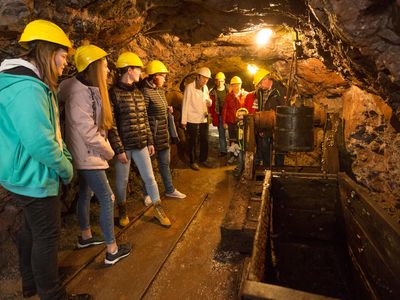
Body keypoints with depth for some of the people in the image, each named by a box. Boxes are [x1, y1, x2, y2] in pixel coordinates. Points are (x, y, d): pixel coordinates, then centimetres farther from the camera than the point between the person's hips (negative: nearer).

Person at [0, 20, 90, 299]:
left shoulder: (33, 84, 10)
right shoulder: (28, 89, -24)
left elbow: (51, 132, 13)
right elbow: (41, 144, -30)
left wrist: (66, 158, 5)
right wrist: (66, 168, -15)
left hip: (29, 176, 11)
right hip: (35, 178, -11)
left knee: (32, 230, 23)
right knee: (47, 237, 4)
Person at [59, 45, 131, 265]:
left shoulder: (90, 90, 9)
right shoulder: (80, 93, -21)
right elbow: (87, 131, -24)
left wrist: (103, 149, 3)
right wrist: (108, 151, -13)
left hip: (88, 154, 10)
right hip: (88, 156, -10)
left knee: (86, 194, 20)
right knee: (107, 199, -4)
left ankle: (86, 237, 38)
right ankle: (112, 251, 8)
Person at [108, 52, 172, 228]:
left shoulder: (137, 92, 10)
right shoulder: (113, 93, -10)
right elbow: (111, 125, -13)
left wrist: (150, 142, 12)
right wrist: (119, 150, -14)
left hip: (141, 144, 5)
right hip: (124, 146, -5)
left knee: (150, 177, 9)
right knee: (122, 181, 11)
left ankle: (158, 209, 25)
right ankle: (123, 211, 33)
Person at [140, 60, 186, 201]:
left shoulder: (161, 90, 10)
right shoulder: (146, 92, -17)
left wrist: (168, 110, 5)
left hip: (163, 134, 9)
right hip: (152, 135, -8)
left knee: (165, 162, 17)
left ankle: (169, 190, 32)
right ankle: (148, 193, 25)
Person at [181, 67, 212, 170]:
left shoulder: (205, 87, 8)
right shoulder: (189, 87, -11)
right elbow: (185, 104, -12)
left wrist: (209, 102, -6)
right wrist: (183, 121, -13)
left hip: (204, 119, 6)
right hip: (192, 120, -6)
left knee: (205, 141, 12)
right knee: (192, 142, 6)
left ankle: (203, 160, 28)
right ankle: (192, 162, 19)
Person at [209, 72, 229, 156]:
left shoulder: (229, 90, 3)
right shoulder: (213, 92, 3)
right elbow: (211, 105, 2)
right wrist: (213, 116, -7)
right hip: (219, 116, 1)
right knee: (221, 133, 7)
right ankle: (223, 150, 15)